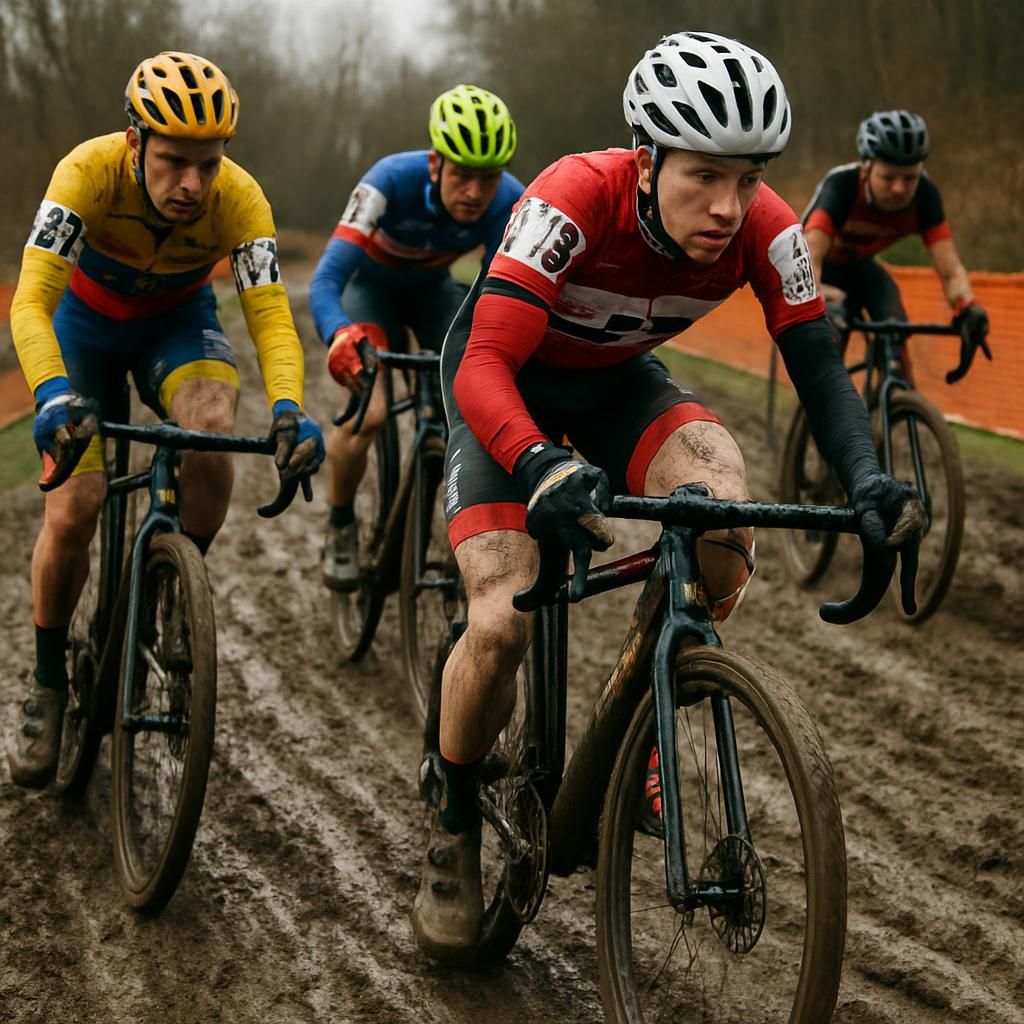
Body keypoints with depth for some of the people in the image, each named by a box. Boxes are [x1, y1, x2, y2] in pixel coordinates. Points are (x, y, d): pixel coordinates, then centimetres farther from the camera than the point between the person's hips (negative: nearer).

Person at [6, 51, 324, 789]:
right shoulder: (89, 172, -34)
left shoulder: (240, 200, -30)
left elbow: (271, 317, -32)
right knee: (72, 513, -11)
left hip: (180, 321, 1)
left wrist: (287, 409, -52)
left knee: (213, 427, -33)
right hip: (87, 320, -1)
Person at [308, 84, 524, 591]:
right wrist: (342, 336, -66)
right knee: (368, 413, -25)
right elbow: (326, 279, -44)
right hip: (372, 285, -3)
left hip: (433, 289, 3)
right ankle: (340, 526, 4)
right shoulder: (391, 181, -38)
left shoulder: (509, 204, -29)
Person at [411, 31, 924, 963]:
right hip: (507, 382, -3)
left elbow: (816, 362, -19)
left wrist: (865, 476, -39)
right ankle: (453, 831, 6)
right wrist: (540, 468, -62)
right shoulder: (576, 199, -37)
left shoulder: (765, 229, -25)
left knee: (723, 515, -29)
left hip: (616, 380, 3)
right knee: (502, 624, -21)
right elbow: (481, 367, -42)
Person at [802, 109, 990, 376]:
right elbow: (809, 257, -49)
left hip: (860, 267, 3)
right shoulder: (841, 185, -36)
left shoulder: (924, 194, -26)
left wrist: (967, 305, -52)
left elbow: (951, 270, -30)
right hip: (825, 269, -3)